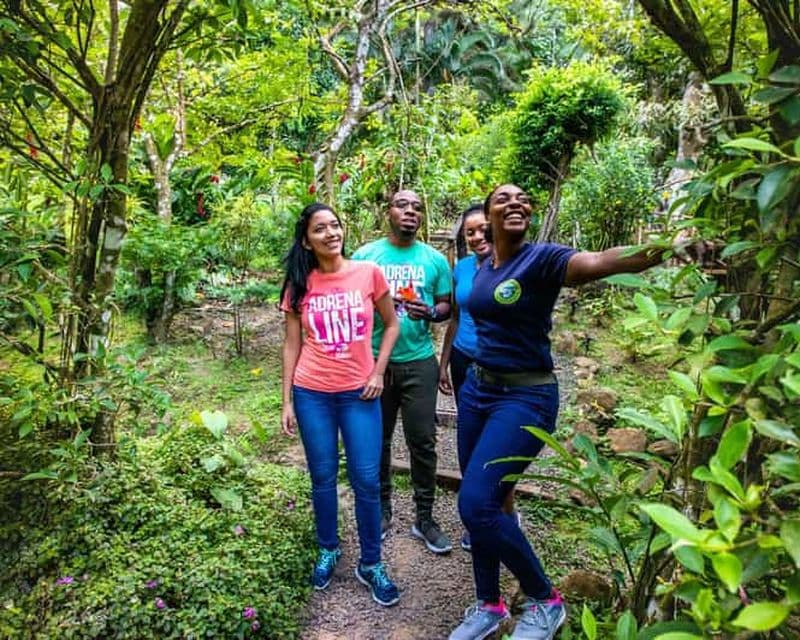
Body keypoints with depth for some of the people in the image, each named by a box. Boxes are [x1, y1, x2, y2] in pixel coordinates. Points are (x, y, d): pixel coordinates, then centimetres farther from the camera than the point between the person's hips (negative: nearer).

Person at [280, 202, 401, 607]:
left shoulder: (369, 273, -3)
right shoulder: (299, 286, 1)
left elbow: (391, 325, 7)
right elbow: (292, 346, 5)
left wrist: (378, 373, -3)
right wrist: (287, 402, 2)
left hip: (359, 393, -1)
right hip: (312, 394, 1)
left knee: (366, 480, 2)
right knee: (323, 478, 12)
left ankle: (371, 564, 21)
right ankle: (328, 552, 34)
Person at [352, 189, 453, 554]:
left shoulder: (434, 259, 4)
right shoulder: (365, 255, 1)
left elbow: (446, 306, 7)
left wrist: (430, 312, -14)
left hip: (419, 362, 0)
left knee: (422, 442, 3)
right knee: (378, 440, 11)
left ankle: (424, 518, 19)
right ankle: (382, 510, 30)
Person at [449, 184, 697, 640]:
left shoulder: (542, 258, -14)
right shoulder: (483, 268, 6)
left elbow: (600, 261, -33)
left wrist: (658, 250, -51)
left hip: (526, 398, -7)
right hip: (477, 390, 7)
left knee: (477, 502, -15)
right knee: (481, 504, 11)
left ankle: (545, 601, 10)